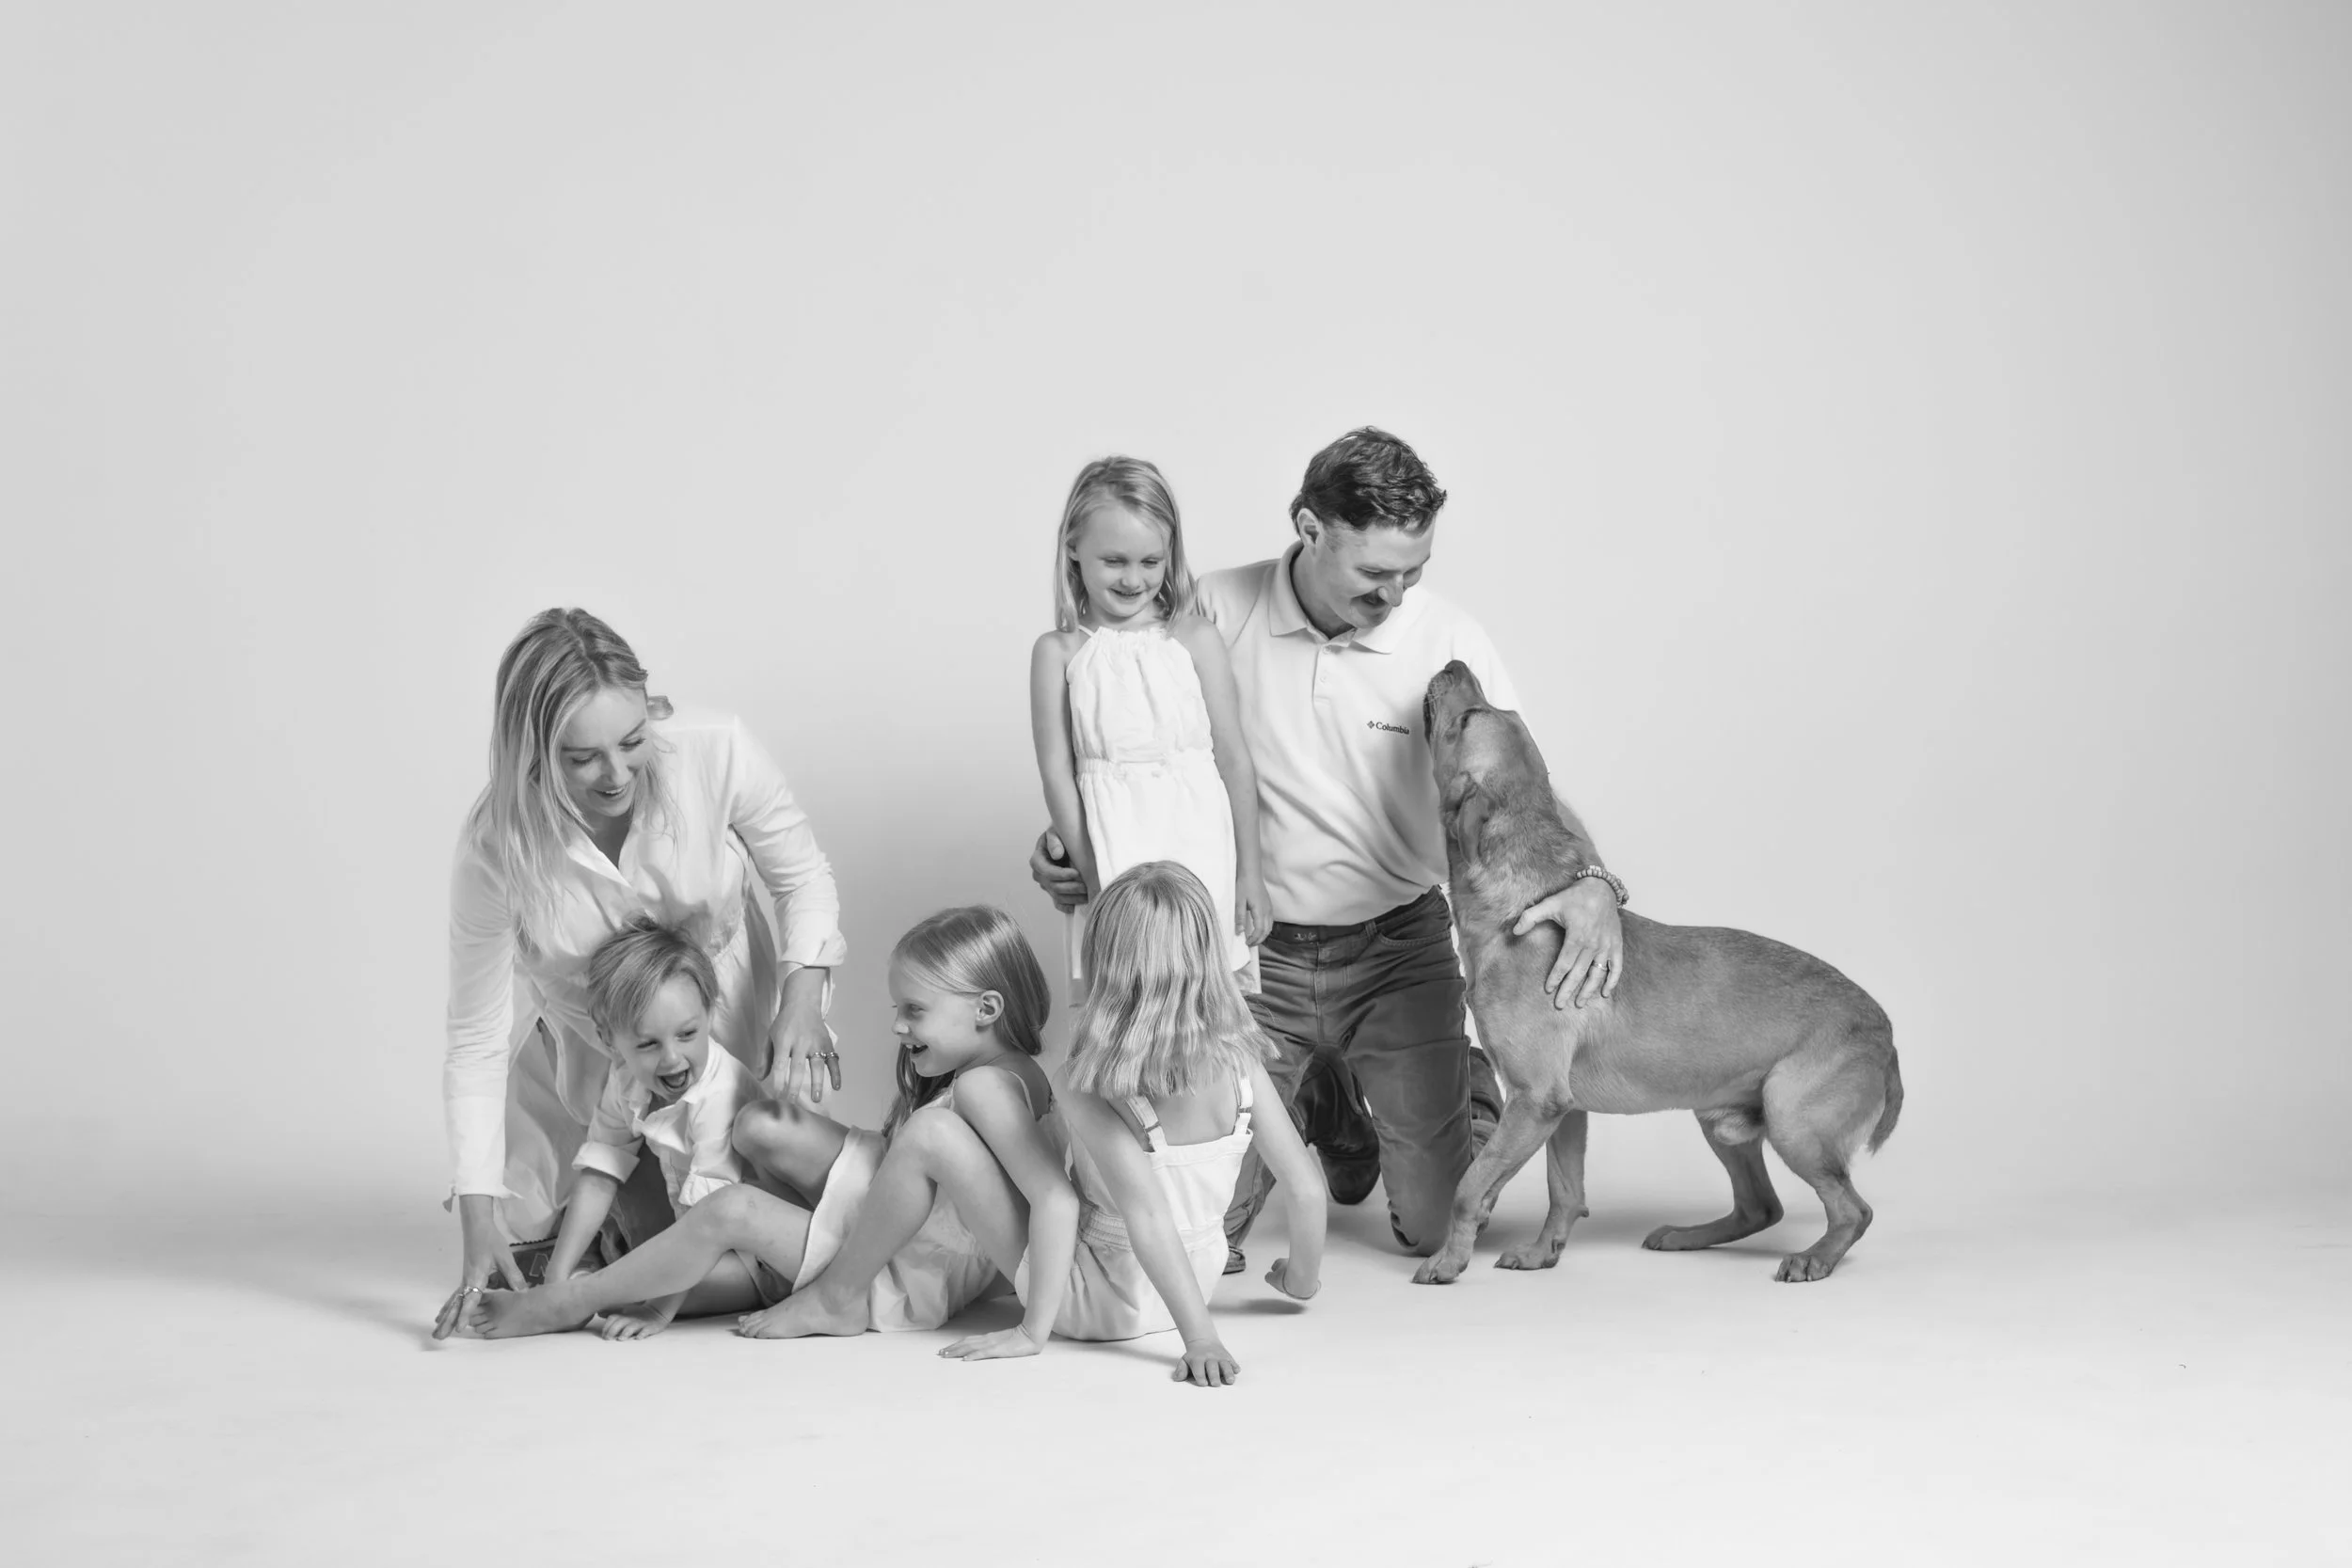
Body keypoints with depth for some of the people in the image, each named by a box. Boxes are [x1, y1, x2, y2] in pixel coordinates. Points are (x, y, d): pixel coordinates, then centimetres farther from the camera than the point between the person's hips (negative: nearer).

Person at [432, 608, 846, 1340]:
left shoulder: (716, 754, -31)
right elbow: (476, 1041, -22)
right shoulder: (496, 843, -30)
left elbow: (803, 876, -10)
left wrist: (802, 1000, -27)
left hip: (734, 1019, 1)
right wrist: (479, 1225, -25)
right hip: (588, 1052, 0)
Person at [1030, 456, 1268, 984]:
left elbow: (1235, 758, 4)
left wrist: (1250, 872, 3)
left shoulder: (1195, 639, 1)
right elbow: (1057, 773, 1)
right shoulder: (1058, 653, 3)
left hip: (1200, 849, 0)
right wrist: (1094, 874, -7)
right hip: (1112, 855, 0)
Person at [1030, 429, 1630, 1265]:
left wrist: (1591, 882, -25)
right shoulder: (1218, 614, -11)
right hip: (1255, 954, 1)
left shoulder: (1450, 641, -11)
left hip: (1398, 951, 0)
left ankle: (1464, 1076, 35)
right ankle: (1325, 1100, 32)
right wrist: (1068, 840, -14)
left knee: (1437, 1229, 0)